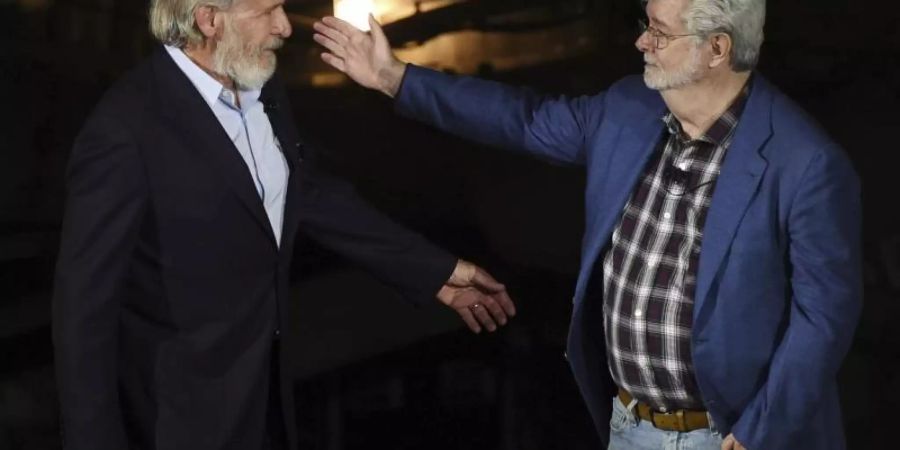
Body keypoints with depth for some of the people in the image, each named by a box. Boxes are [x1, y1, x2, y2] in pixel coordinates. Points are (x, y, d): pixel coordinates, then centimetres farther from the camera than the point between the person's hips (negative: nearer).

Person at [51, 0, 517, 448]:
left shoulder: (263, 92, 1)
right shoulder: (126, 127, -23)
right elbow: (85, 300, -20)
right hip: (182, 409, -7)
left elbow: (315, 197, 13)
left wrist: (435, 270, 15)